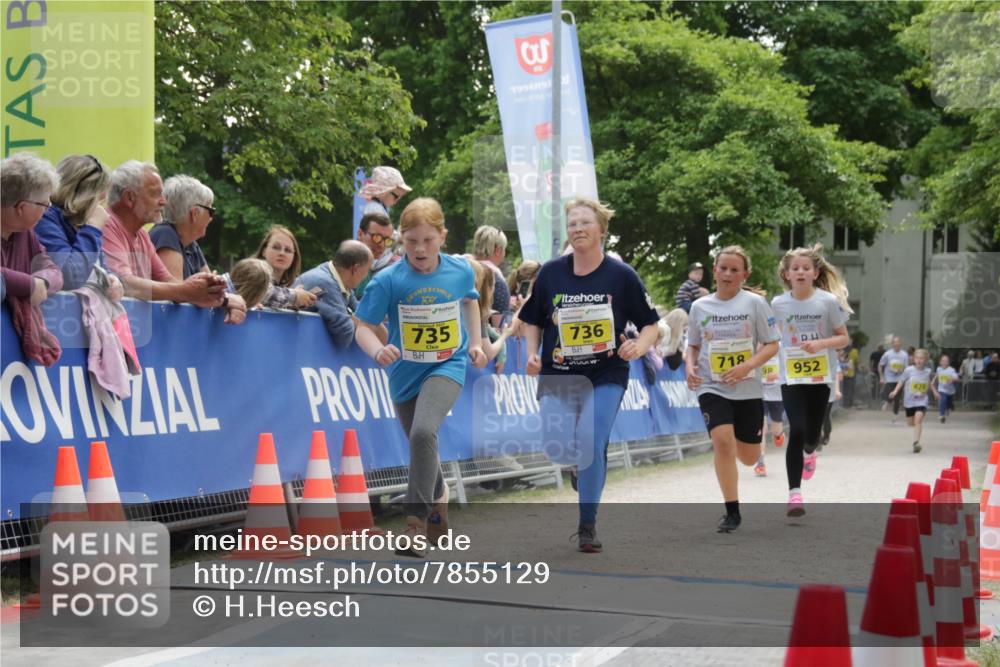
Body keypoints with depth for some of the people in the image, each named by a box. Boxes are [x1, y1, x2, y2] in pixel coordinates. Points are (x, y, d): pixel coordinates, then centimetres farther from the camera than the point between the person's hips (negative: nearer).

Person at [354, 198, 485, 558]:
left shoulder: (461, 271, -9)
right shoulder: (388, 280, -16)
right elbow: (364, 326, -14)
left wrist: (475, 342, 10)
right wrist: (378, 350, -34)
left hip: (447, 368, -2)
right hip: (405, 374, 2)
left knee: (424, 432, -29)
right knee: (422, 448, 18)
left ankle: (417, 521, -20)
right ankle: (438, 506, 48)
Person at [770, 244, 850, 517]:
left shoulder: (828, 301, -8)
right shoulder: (778, 304, -3)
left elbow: (844, 338, -3)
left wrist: (820, 344, -20)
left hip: (821, 377, 0)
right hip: (791, 378, 0)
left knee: (812, 435, 7)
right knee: (797, 432, -15)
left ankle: (809, 452, 47)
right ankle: (794, 493, -11)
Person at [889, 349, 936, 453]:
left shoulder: (928, 371, -3)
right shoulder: (908, 370, -10)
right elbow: (901, 381, -3)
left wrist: (935, 392, 14)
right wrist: (895, 391, -14)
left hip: (922, 400, -1)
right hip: (909, 400, 1)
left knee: (918, 419, -22)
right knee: (910, 423, 11)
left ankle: (916, 442, -22)